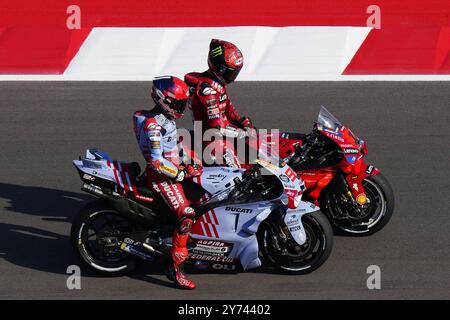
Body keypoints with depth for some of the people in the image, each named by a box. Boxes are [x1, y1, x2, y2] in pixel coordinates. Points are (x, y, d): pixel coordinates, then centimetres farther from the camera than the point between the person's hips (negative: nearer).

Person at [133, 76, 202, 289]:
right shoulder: (152, 125, -21)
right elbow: (156, 162, -26)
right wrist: (182, 174, -23)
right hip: (160, 177, -10)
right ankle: (175, 267, -20)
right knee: (186, 215, -23)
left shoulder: (167, 119, 9)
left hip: (175, 170, 10)